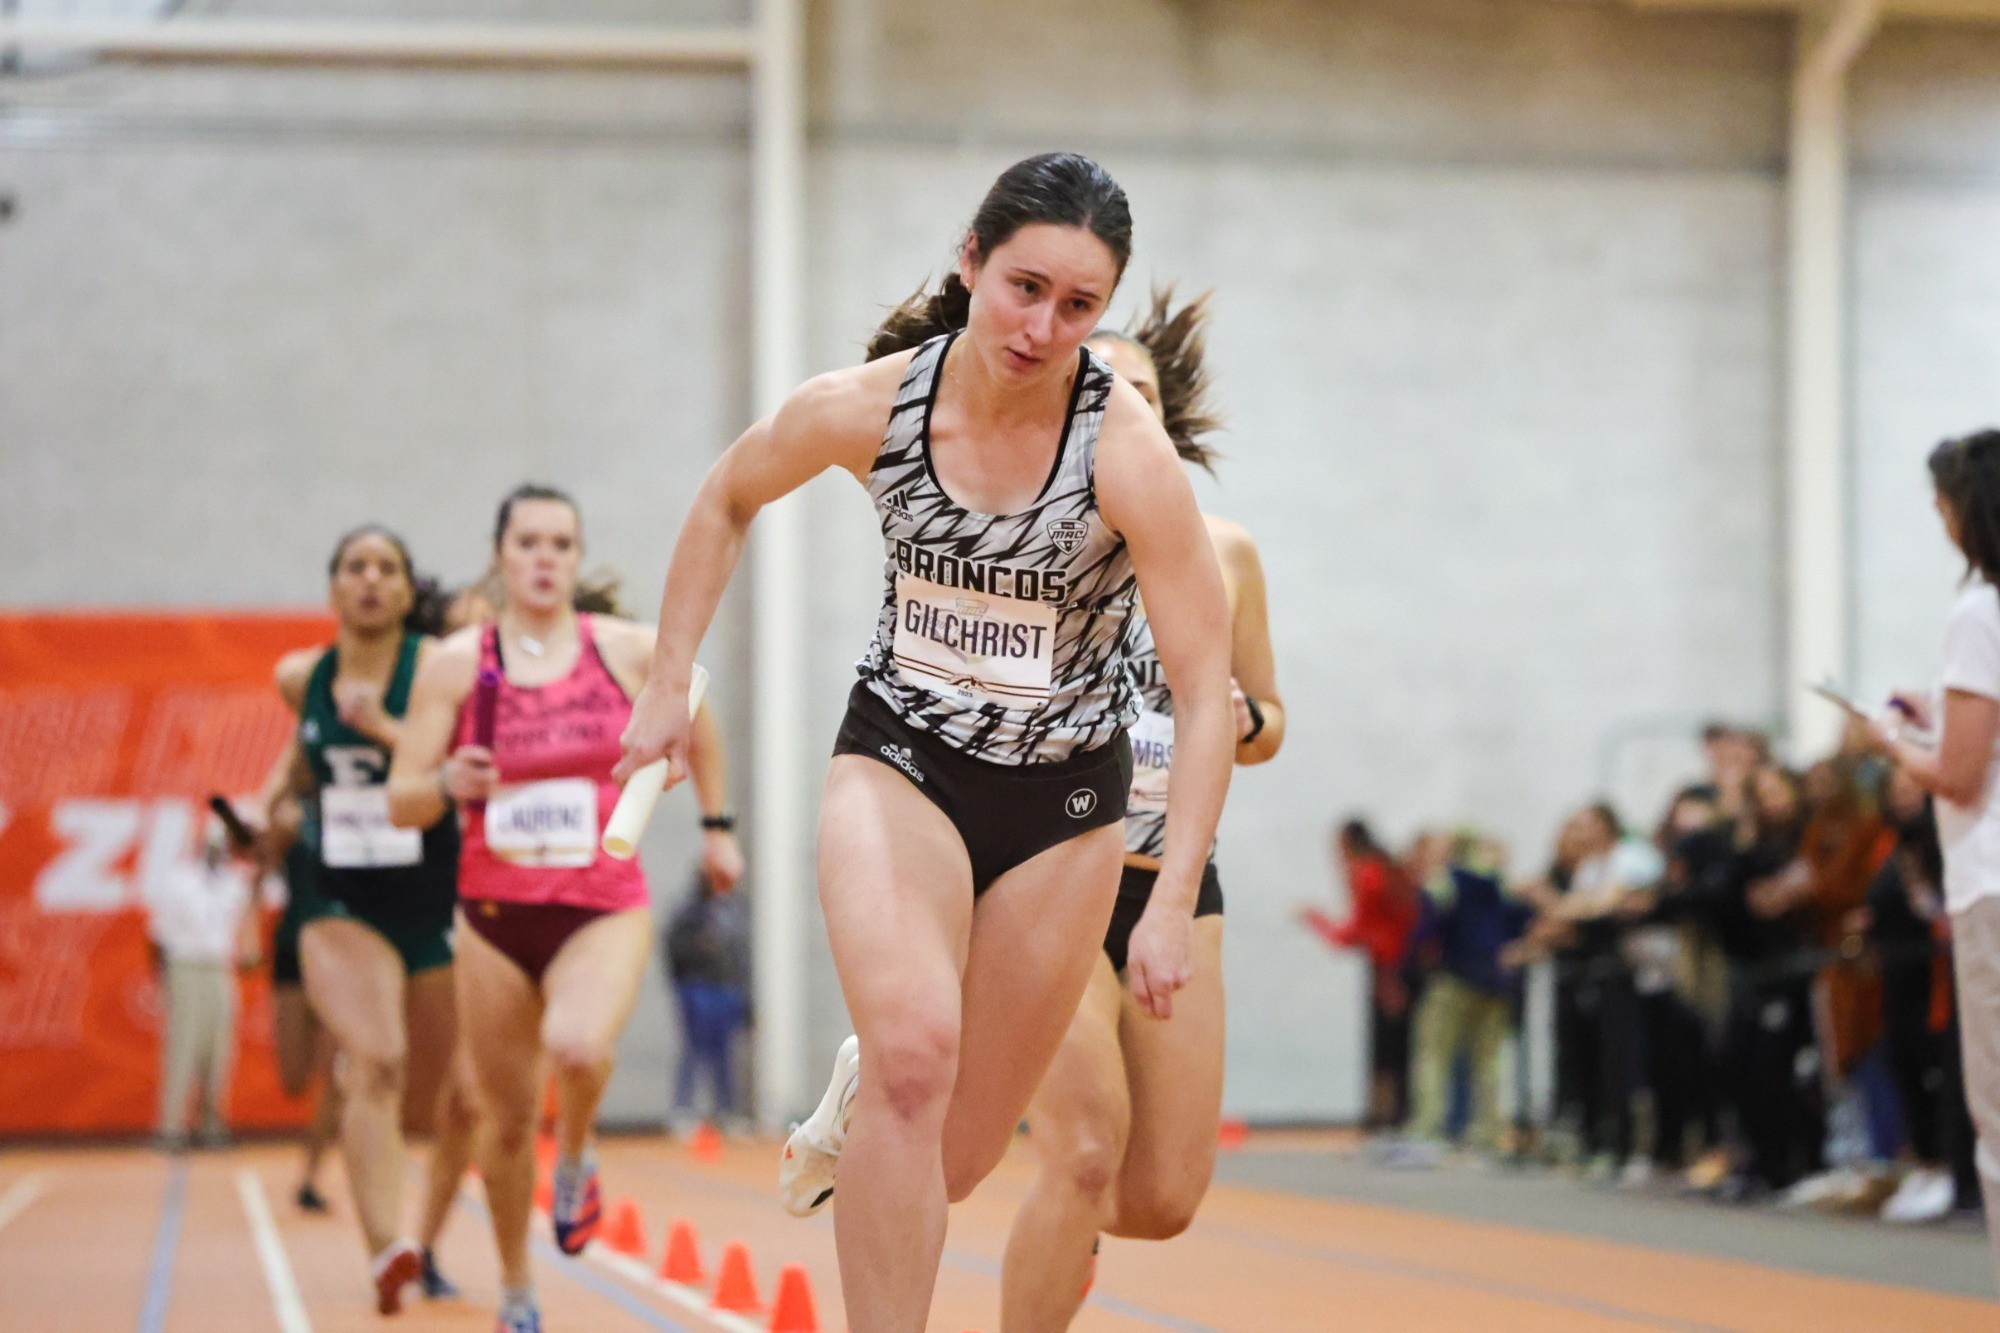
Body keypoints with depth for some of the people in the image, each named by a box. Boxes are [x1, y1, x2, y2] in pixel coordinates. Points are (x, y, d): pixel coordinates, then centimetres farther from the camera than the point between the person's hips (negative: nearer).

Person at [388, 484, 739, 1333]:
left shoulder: (628, 650, -2)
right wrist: (449, 784, -24)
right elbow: (402, 803, -3)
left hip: (604, 908, -1)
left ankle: (577, 1159, 2)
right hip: (495, 913, 1)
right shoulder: (455, 663, -3)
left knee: (578, 1047, -32)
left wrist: (714, 818, 23)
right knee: (507, 1121, 7)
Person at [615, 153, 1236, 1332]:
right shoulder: (864, 409, -16)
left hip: (1064, 801, 0)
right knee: (916, 1050, -29)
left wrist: (1173, 905, -24)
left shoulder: (1129, 451, -23)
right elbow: (729, 499, 7)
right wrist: (669, 681, 4)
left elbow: (1208, 692, -19)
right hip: (900, 761, 0)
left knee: (950, 1164, 7)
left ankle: (862, 1099, 43)